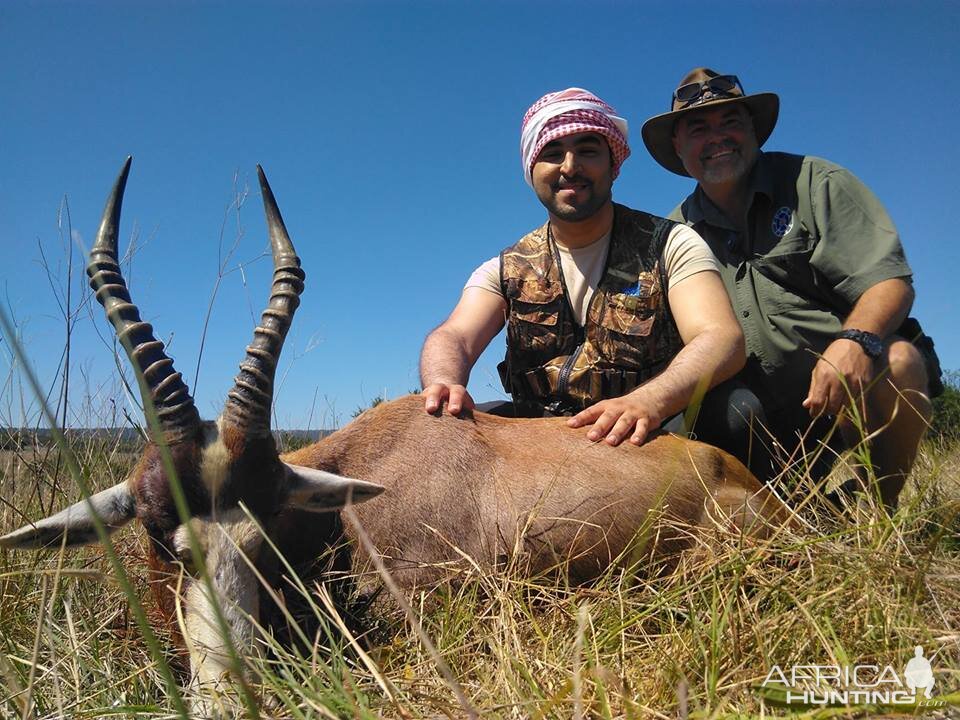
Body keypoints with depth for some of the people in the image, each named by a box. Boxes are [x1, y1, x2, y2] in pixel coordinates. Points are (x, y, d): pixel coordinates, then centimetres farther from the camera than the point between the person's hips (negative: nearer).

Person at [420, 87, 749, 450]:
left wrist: (648, 402, -38)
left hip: (647, 435, -1)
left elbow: (723, 339, -15)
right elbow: (454, 337, -8)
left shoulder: (670, 245, 1)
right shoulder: (505, 271, 9)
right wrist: (444, 385, -35)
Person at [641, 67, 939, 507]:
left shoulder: (815, 183, 3)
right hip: (760, 424, 3)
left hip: (852, 388, -2)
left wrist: (855, 341, -30)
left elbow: (889, 280, -8)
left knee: (895, 361, -34)